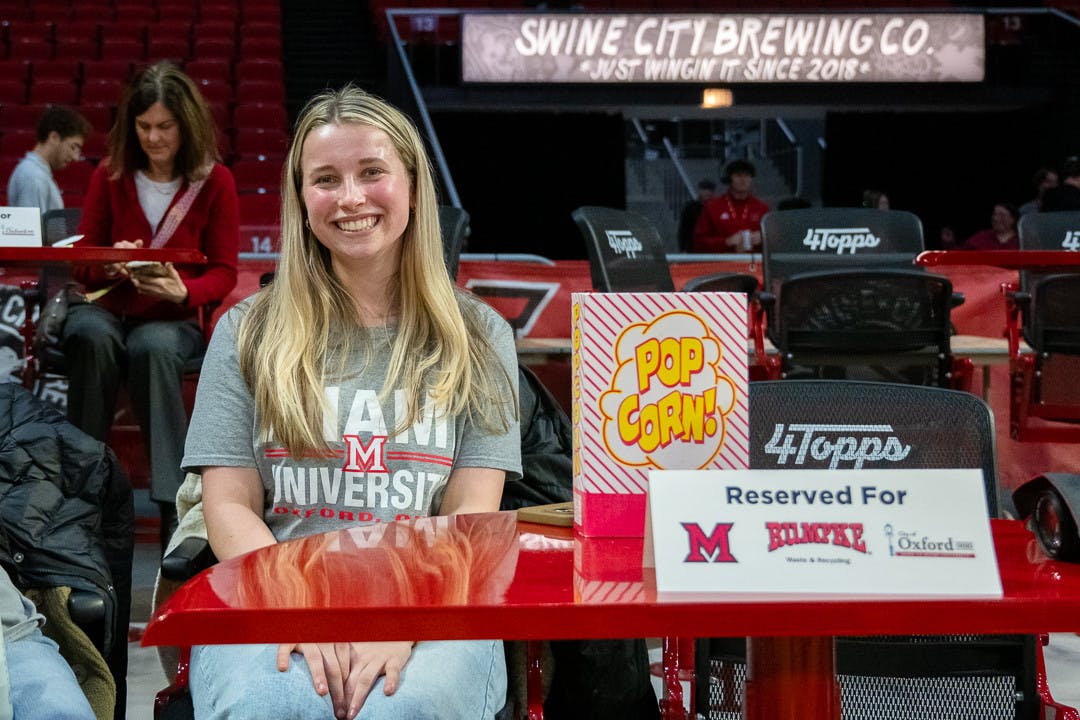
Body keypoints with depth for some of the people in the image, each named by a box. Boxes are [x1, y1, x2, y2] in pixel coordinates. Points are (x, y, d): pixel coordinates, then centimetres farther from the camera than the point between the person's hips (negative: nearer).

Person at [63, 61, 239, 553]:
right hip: (108, 309, 2)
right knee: (90, 336, -36)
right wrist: (109, 264, -15)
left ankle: (176, 508, -40)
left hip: (175, 318, -2)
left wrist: (182, 291, -20)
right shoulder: (110, 176, 6)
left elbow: (223, 273, 2)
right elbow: (81, 265, 10)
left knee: (152, 347, -38)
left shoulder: (215, 182, 1)